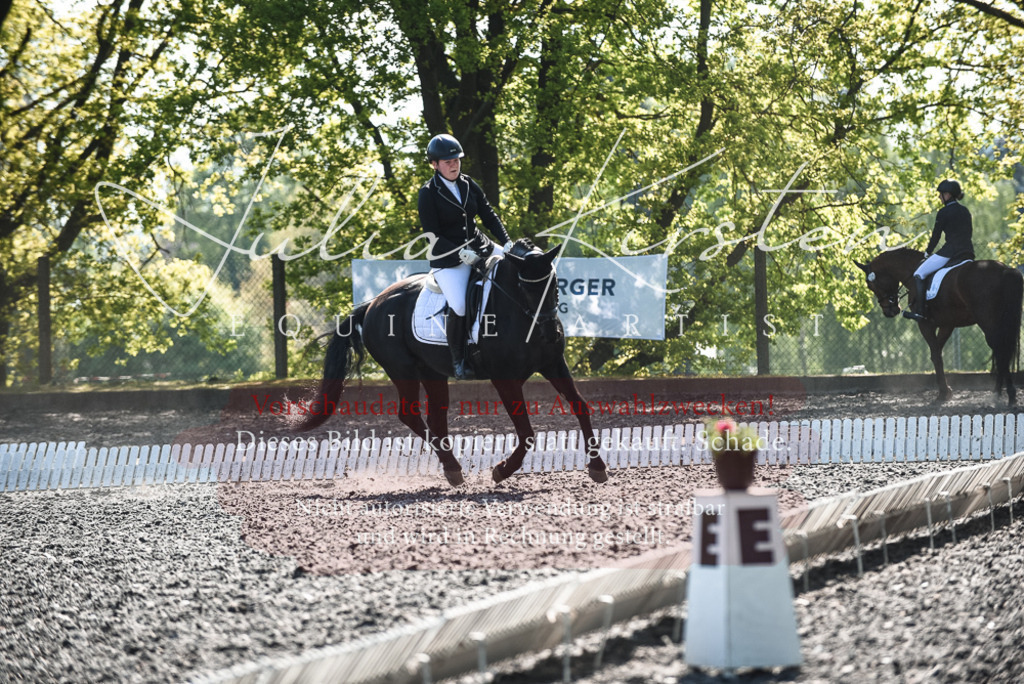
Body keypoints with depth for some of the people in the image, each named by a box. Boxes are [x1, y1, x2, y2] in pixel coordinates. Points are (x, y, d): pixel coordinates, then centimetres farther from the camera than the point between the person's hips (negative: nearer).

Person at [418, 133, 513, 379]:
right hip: (448, 259, -6)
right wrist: (461, 254, -23)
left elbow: (489, 216, 11)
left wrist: (507, 243, -3)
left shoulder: (469, 185, 8)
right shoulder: (428, 194, -8)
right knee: (458, 307, -26)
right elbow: (433, 236, -12)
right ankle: (458, 361, -7)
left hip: (480, 248, 6)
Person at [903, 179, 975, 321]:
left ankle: (919, 311, -10)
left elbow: (936, 235, -3)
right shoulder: (966, 211, 15)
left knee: (919, 274, 0)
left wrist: (928, 252, 12)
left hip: (950, 251, -8)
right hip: (969, 253, 8)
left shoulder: (944, 212, -7)